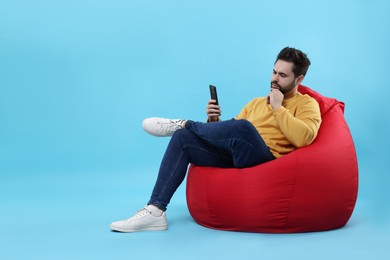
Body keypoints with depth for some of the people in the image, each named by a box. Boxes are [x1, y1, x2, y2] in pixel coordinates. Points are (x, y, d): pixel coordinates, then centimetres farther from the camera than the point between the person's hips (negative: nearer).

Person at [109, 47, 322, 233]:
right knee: (182, 138, -12)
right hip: (234, 159, 7)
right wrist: (214, 122, 2)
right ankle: (155, 211, -19)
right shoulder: (257, 102, 27)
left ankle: (184, 124, -8)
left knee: (243, 127, -37)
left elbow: (303, 138, -14)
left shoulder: (307, 104, 8)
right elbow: (228, 135, 22)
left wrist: (278, 108, -8)